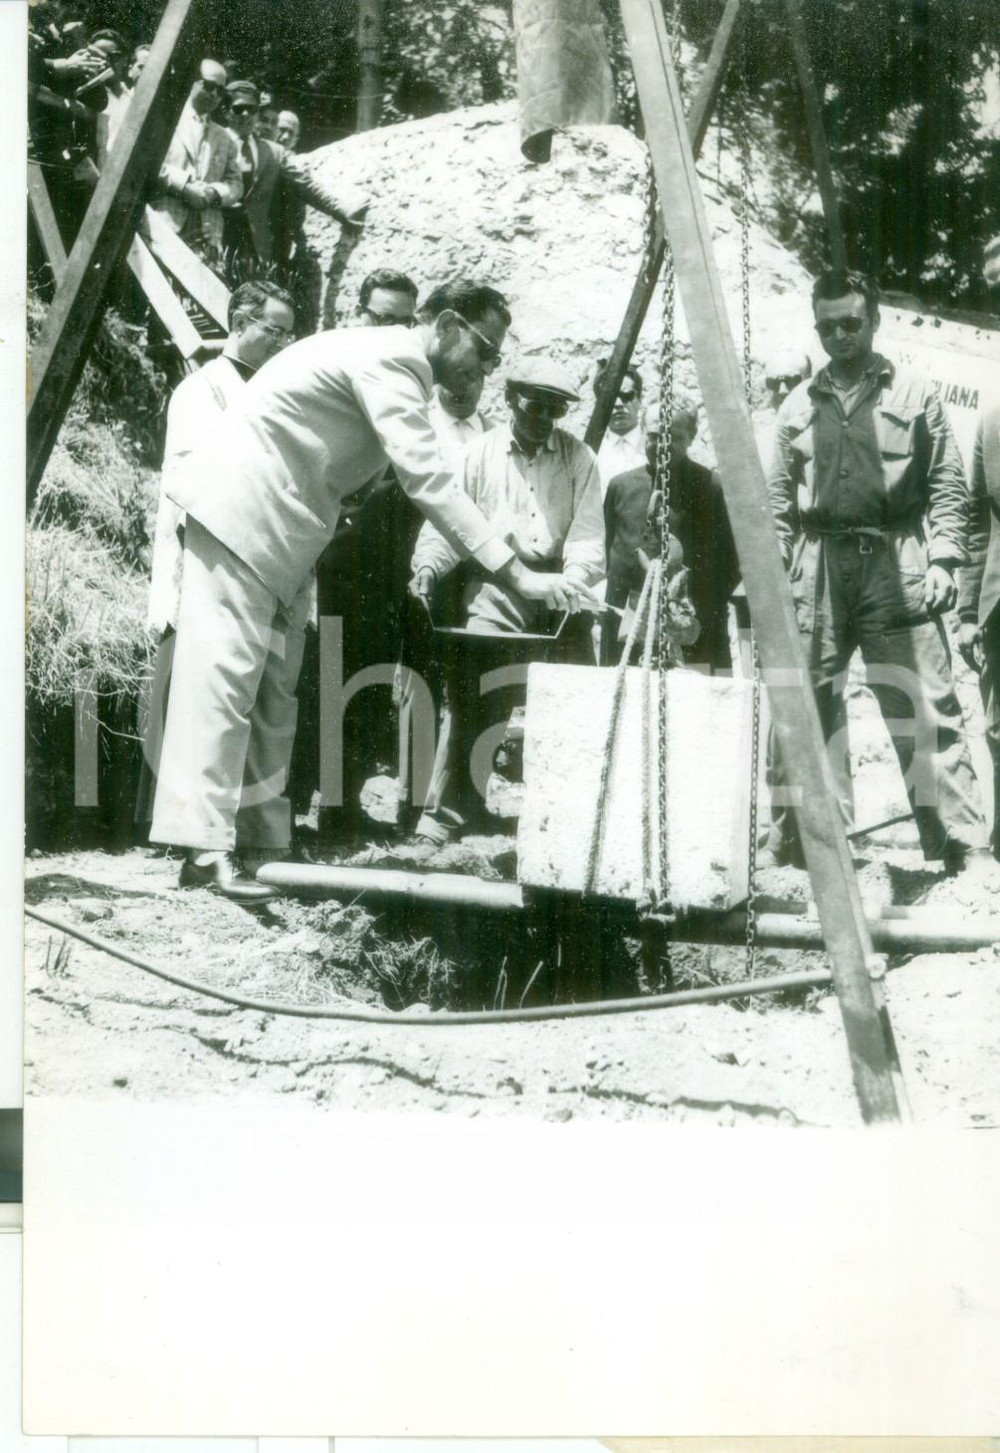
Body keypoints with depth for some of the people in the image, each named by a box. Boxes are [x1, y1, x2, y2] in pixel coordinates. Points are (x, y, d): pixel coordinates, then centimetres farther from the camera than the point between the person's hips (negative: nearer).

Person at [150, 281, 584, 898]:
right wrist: (520, 575, -30)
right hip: (241, 507, -10)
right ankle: (206, 848, -15)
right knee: (225, 668, -14)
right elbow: (430, 482, -27)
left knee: (275, 684, 7)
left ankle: (264, 840, 10)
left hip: (283, 528, 10)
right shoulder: (388, 360, -19)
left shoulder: (399, 369, 14)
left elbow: (421, 481, 19)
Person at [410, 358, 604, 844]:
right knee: (472, 690, -19)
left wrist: (573, 579, -20)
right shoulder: (480, 453, 8)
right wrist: (427, 566, -16)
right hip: (495, 584, -2)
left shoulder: (579, 458, 9)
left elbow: (587, 534, 0)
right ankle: (443, 817, -20)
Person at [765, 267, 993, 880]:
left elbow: (948, 488, 4)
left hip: (894, 566, -3)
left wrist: (943, 559, -8)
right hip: (818, 569, 3)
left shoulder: (915, 395, 8)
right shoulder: (798, 405, 15)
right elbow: (780, 500, 15)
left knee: (926, 708, -7)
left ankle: (966, 846, -5)